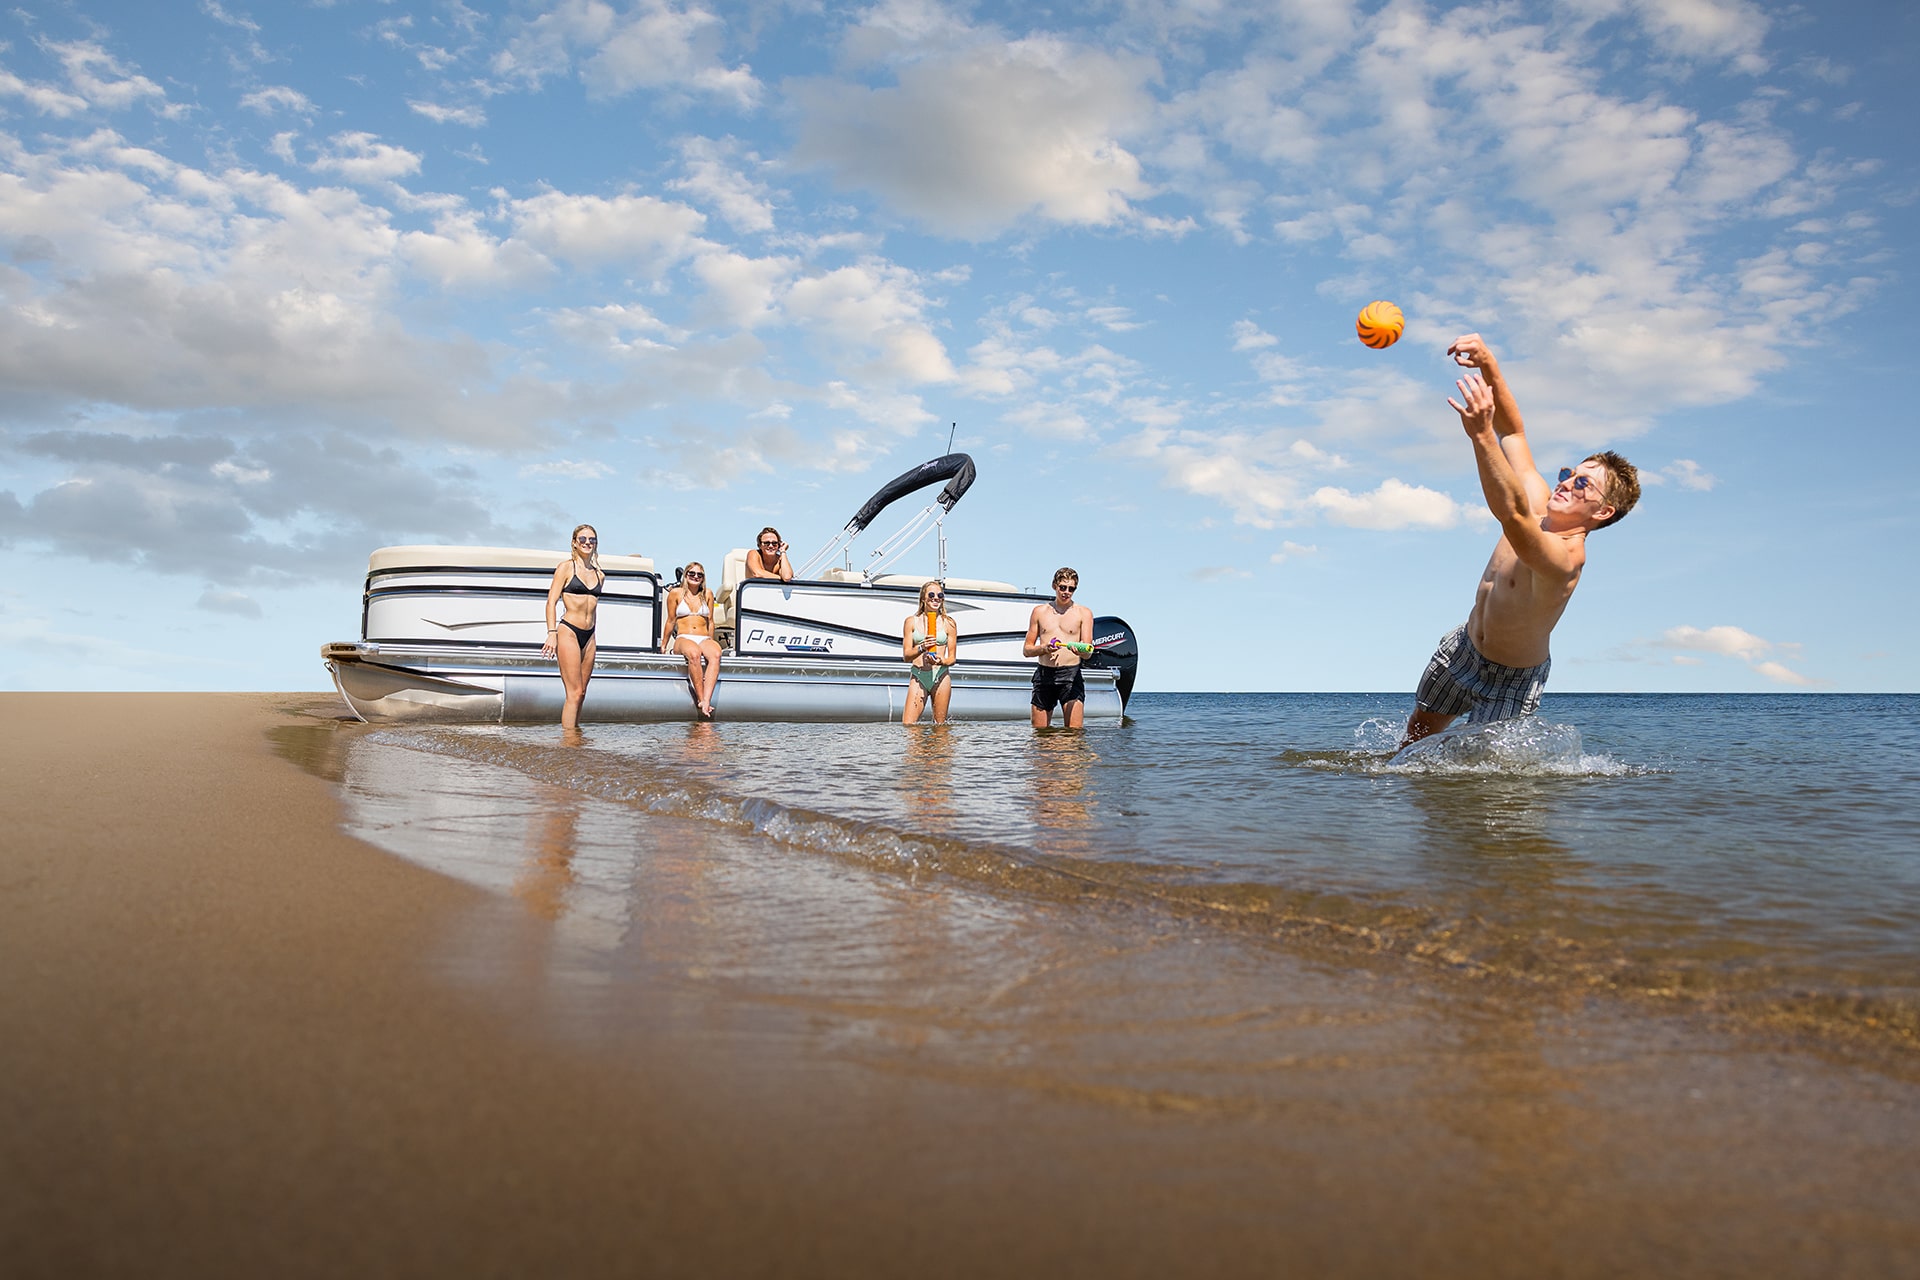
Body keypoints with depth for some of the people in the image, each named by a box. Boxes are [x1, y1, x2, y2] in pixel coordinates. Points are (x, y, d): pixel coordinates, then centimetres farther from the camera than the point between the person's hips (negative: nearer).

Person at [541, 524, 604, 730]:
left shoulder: (600, 575, 15)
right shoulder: (566, 567, -1)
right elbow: (551, 601, -5)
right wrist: (552, 633, -15)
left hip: (589, 636, 6)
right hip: (568, 632, -6)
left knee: (581, 694, 6)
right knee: (574, 693, -11)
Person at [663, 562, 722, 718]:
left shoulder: (707, 594, 18)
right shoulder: (676, 593, 11)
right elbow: (670, 621, 13)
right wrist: (663, 645, 15)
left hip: (704, 639, 2)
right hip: (683, 639, -2)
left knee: (716, 654, -37)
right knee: (694, 654, -41)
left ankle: (706, 701, -49)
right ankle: (701, 700, -40)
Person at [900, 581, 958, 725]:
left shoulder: (949, 623, 6)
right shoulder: (911, 622, 7)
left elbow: (952, 658, 8)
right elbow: (906, 656, 4)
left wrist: (941, 661, -15)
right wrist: (921, 648, -16)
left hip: (941, 676, 0)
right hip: (918, 676, 0)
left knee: (940, 726, 3)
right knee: (907, 726, -7)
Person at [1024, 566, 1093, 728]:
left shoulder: (1083, 613, 8)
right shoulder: (1040, 611, 14)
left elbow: (1088, 652, -1)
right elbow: (1026, 649, 14)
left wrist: (1080, 650, -26)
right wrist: (1044, 648, -8)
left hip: (1071, 674, -2)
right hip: (1044, 675, 2)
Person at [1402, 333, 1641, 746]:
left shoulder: (1566, 556, -35)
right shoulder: (1538, 503, -12)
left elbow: (1511, 513, -56)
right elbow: (1513, 431, -6)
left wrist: (1481, 434, -66)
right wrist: (1488, 364, -22)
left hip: (1513, 678, -7)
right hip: (1462, 646, 7)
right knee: (1418, 732, 22)